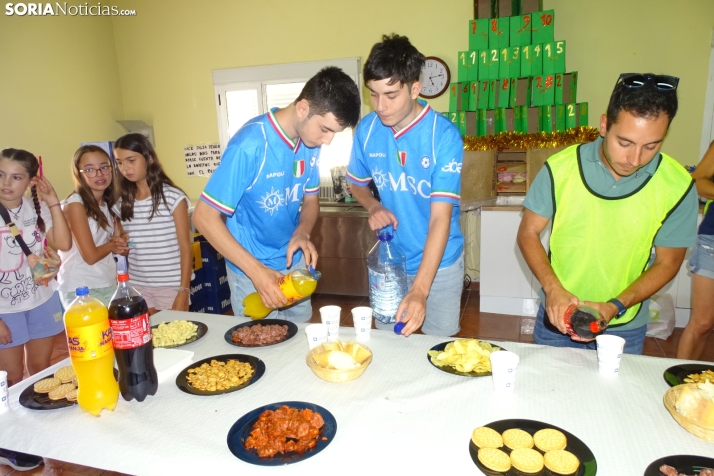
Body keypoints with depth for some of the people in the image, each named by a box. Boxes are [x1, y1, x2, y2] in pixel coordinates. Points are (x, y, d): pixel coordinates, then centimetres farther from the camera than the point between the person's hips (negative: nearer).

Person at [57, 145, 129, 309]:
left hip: (110, 284, 7)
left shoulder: (109, 204, 7)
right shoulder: (75, 204, -14)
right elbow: (90, 255, -17)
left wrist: (121, 244, -13)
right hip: (80, 289, -6)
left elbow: (122, 248, 8)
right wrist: (112, 244, 0)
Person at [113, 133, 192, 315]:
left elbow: (185, 248, -9)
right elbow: (125, 247, 16)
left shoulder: (173, 197, -8)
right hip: (137, 286, 4)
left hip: (171, 285, -4)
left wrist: (184, 291, -13)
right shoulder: (122, 203, 6)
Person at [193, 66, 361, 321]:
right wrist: (257, 270, -28)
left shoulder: (310, 141, -7)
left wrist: (302, 233, -15)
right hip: (251, 271, -5)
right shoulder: (250, 145, -26)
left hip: (295, 263, 6)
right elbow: (204, 218, -23)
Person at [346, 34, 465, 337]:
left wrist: (419, 291, -33)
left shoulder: (444, 136, -21)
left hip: (439, 263, -3)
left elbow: (441, 217, -26)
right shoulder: (367, 129, -8)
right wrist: (373, 207, -14)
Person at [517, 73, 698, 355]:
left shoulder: (677, 186, -13)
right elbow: (528, 233, -7)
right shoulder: (561, 167, -15)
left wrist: (615, 307, -18)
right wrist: (553, 288, -21)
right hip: (558, 319, 0)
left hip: (625, 329, 1)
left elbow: (667, 262, -4)